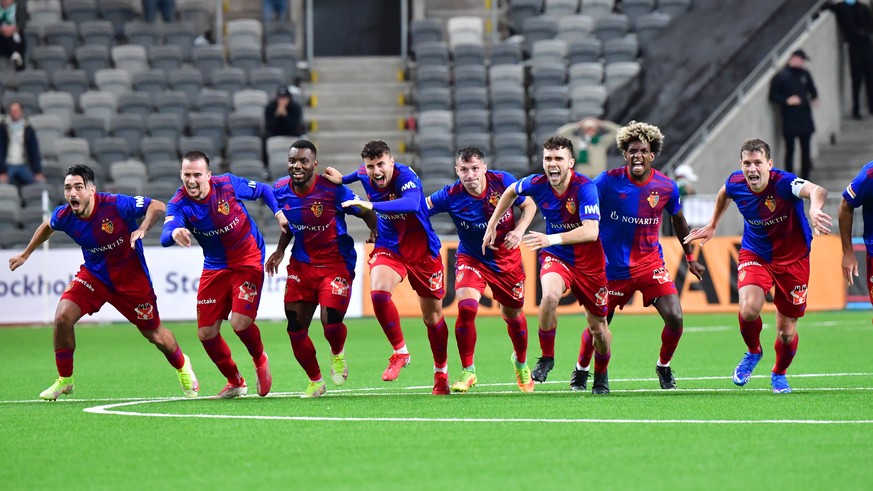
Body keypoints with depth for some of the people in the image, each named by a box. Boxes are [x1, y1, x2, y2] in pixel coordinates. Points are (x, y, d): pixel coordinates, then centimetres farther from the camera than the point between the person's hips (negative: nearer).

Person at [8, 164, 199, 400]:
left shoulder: (117, 205, -27)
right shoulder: (64, 216, -14)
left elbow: (157, 206, -21)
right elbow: (47, 227, 10)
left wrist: (143, 229, -39)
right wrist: (25, 254, 20)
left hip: (131, 277, -3)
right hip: (94, 274, 3)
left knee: (154, 334, 8)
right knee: (62, 317, -18)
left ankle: (182, 365, 43)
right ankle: (64, 380, 3)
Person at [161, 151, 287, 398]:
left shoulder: (228, 184, -16)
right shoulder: (179, 204, -17)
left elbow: (263, 190, 3)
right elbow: (165, 237, -35)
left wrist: (278, 213, -12)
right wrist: (174, 233, -59)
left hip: (248, 261, -3)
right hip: (215, 267, 3)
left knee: (240, 323, -18)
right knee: (206, 333, 0)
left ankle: (260, 360, 17)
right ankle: (235, 382, 26)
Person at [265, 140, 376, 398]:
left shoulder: (332, 189, -18)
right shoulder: (281, 190, -3)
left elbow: (366, 212, -8)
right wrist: (280, 251, 7)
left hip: (336, 264, -5)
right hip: (301, 265, 5)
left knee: (331, 322, -20)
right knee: (295, 329, 0)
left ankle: (338, 354, 18)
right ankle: (315, 381, 23)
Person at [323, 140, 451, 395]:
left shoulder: (405, 176, -26)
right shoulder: (365, 176, -8)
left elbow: (412, 203, -49)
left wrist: (372, 205, -56)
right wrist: (343, 179, 7)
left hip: (422, 250, -3)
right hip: (389, 249, 3)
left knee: (433, 317, 8)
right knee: (378, 292, -28)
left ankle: (441, 373, 31)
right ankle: (400, 352, -9)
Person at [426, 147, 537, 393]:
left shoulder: (503, 181, -18)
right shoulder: (451, 196, -21)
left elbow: (529, 205, -3)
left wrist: (519, 230, -20)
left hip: (507, 258, 1)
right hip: (471, 259, -1)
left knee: (513, 315, 12)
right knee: (466, 306, -24)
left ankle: (521, 362, 44)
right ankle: (467, 371, -8)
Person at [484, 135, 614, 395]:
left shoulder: (585, 188, -24)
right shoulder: (537, 184, -12)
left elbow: (591, 231, -35)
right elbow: (511, 192, 13)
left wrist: (552, 239, -44)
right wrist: (491, 226, 13)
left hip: (589, 262, -2)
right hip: (555, 257, 2)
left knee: (598, 328, 7)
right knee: (549, 296, -32)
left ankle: (601, 376, 36)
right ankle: (546, 358, -11)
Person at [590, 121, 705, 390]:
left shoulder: (666, 187, -5)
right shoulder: (607, 182, -13)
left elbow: (678, 220, 13)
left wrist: (690, 258, 21)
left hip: (650, 263, 2)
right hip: (613, 266, -2)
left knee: (674, 318, -13)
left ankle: (664, 366, 14)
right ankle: (582, 370, 33)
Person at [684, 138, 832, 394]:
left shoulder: (783, 183, -30)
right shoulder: (735, 183, -15)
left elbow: (816, 190, -53)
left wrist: (815, 209, -75)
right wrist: (712, 225, 23)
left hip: (792, 259, -2)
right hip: (754, 255, 2)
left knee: (787, 331, 5)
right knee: (749, 309, -26)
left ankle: (779, 373, 39)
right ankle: (753, 353, 8)